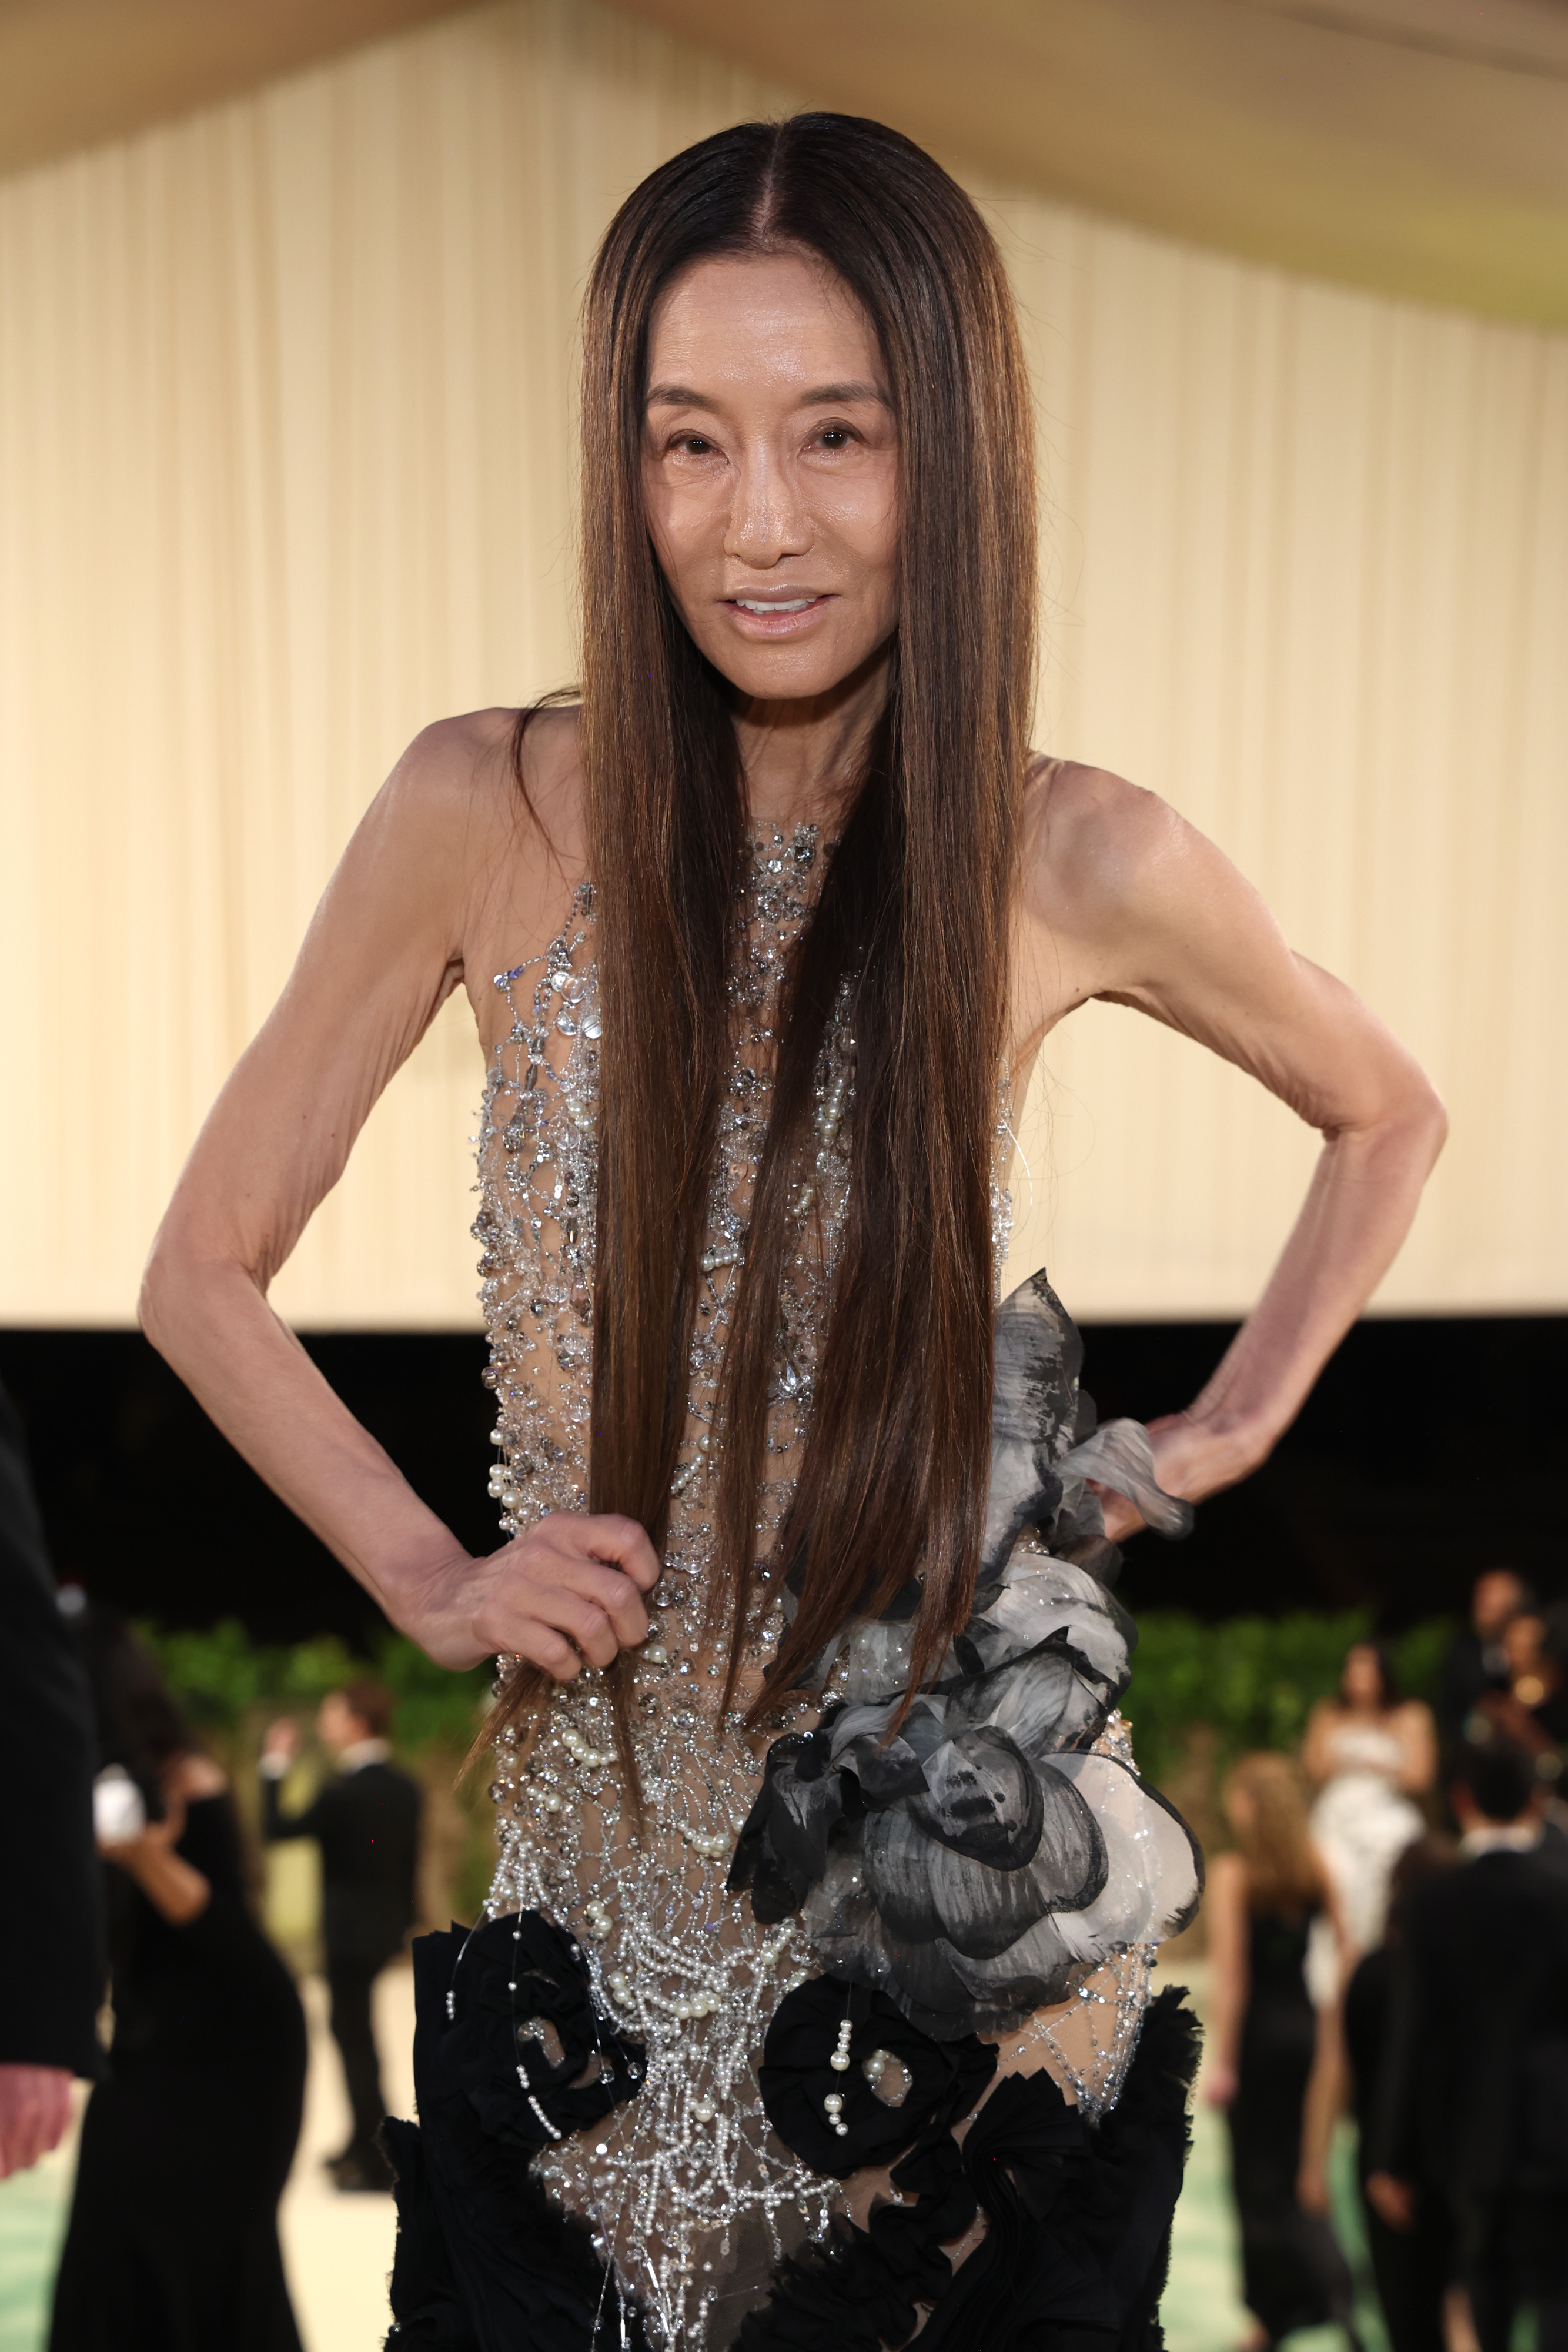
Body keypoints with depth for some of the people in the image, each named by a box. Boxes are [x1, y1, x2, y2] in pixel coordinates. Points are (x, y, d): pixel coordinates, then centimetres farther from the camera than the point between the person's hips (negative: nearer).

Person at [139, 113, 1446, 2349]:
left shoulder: (1079, 864, -8)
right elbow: (208, 1273, 1)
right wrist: (425, 1575, -8)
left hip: (957, 1829, 0)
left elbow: (1389, 1120, 12)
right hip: (609, 1807, 1)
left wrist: (1230, 1433, 3)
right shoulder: (488, 817, -9)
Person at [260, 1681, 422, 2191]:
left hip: (349, 1932, -8)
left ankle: (379, 2163, -2)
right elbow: (411, 1858, 11)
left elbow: (277, 1828, -14)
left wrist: (274, 1768, -5)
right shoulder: (405, 1789, 5)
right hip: (386, 1928, 8)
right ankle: (366, 2144, 31)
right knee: (353, 2029, 21)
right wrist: (403, 1918, 20)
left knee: (354, 2037, -3)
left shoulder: (343, 1794, -20)